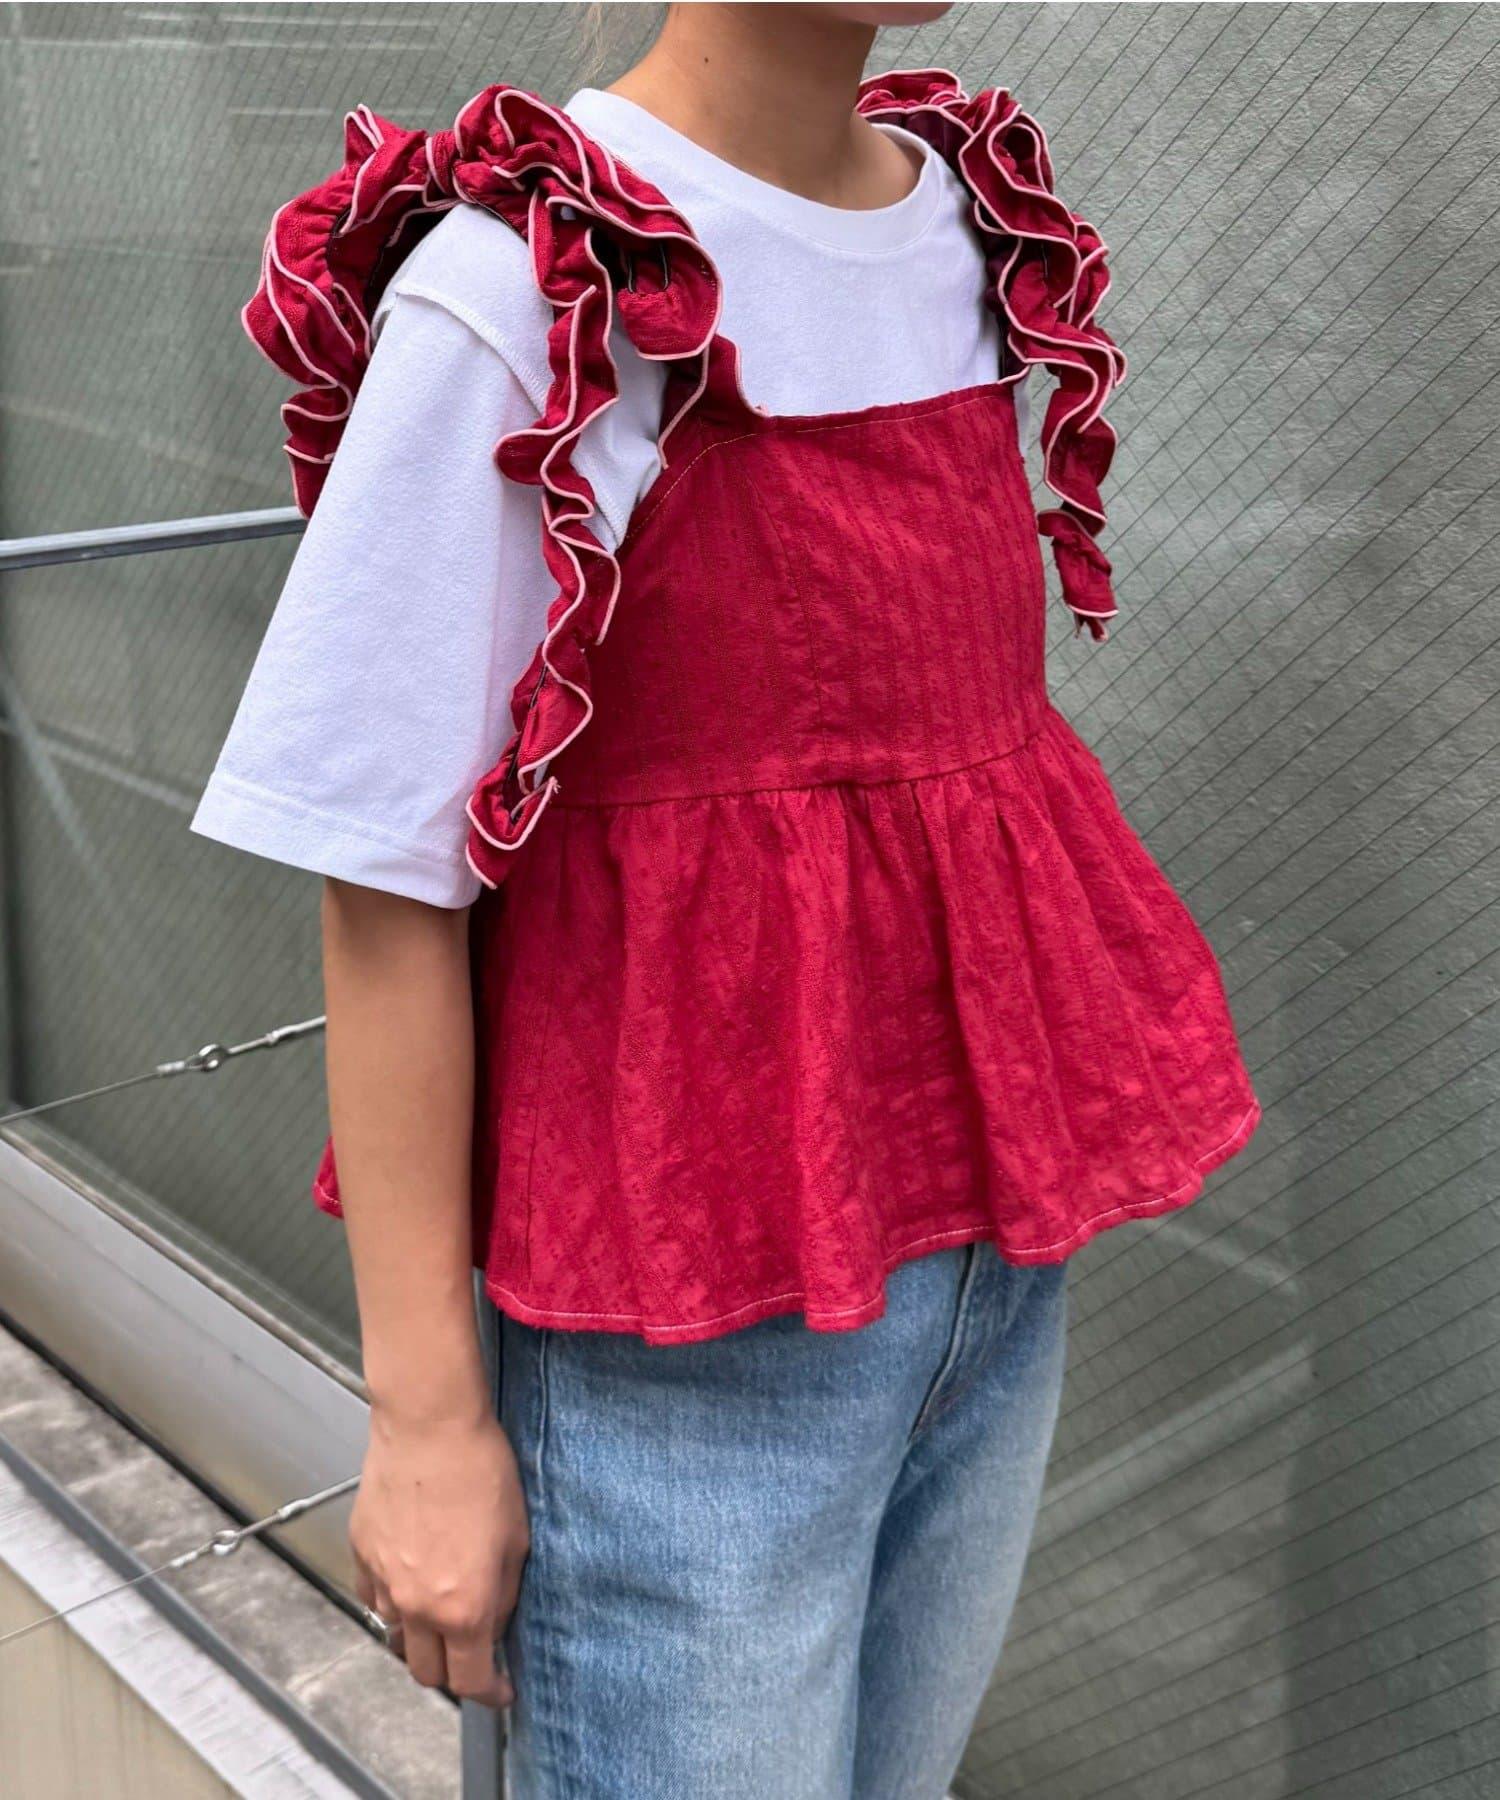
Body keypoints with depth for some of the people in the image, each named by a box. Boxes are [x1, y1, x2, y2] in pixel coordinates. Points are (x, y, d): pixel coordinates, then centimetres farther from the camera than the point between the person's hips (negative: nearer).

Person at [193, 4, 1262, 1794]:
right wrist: (425, 1412, -12)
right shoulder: (517, 290, -15)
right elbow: (387, 885, -14)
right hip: (688, 1318, -6)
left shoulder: (989, 231, 6)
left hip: (1000, 1254, 7)